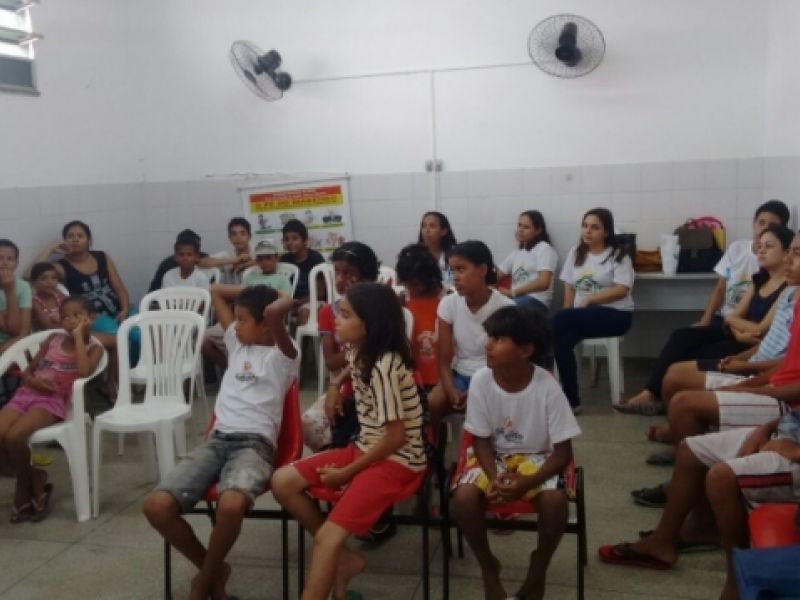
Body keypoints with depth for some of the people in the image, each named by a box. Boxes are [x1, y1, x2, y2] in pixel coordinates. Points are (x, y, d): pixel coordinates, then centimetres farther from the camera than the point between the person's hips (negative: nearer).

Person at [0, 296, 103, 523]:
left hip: (53, 400, -5)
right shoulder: (53, 339, 18)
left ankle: (26, 487, -1)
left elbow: (84, 371, -19)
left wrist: (78, 336, -9)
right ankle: (34, 481, 4)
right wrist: (31, 380, -6)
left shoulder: (93, 348, 4)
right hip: (26, 394, 5)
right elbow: (27, 371, 20)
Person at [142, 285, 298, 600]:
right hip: (217, 440, 6)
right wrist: (246, 290, 26)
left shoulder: (282, 356, 2)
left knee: (231, 505, -39)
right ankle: (213, 569, 5)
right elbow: (215, 292, 30)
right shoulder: (237, 343, 23)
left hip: (255, 444, -6)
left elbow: (274, 312, -20)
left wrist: (286, 302, 0)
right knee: (156, 505, -19)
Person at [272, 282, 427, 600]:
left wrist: (346, 472, -16)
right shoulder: (360, 353, 3)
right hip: (366, 449, 10)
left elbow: (396, 437, -24)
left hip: (398, 461, -9)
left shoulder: (384, 367, -24)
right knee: (282, 482, 0)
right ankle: (343, 558, 8)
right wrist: (336, 385, 14)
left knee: (327, 537, -23)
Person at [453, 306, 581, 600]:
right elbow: (481, 440, -7)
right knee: (464, 497, -28)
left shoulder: (547, 387, -23)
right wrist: (494, 477, -25)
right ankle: (488, 567, 2)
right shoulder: (481, 380, -18)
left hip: (535, 457, -1)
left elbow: (563, 452, -16)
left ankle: (538, 567, 1)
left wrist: (527, 483, -30)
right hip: (493, 454, 2)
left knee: (555, 500, -31)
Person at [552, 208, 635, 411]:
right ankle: (571, 400, -22)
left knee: (559, 320, -29)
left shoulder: (618, 255, -2)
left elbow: (622, 290, -12)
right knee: (563, 338, -30)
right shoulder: (575, 252, 14)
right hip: (581, 315, 5)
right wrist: (567, 321, -5)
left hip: (615, 315, -5)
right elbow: (569, 288, 10)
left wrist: (589, 299, -18)